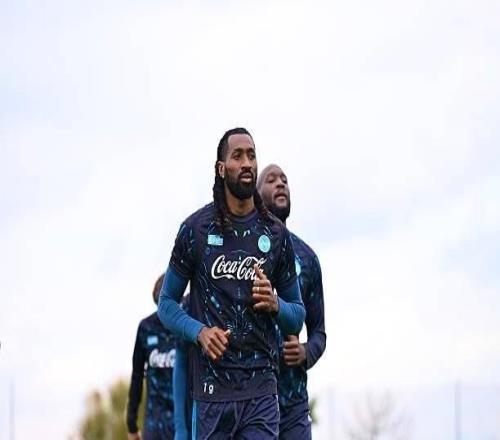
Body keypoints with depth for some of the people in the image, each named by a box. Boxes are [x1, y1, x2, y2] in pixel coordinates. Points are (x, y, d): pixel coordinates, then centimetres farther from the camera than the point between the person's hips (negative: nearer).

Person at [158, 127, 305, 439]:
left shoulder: (276, 234, 9)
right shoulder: (196, 229, 4)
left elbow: (298, 314, 16)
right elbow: (167, 303, 8)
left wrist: (275, 305, -7)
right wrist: (199, 331, -11)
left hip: (261, 390, 1)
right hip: (211, 389, -1)